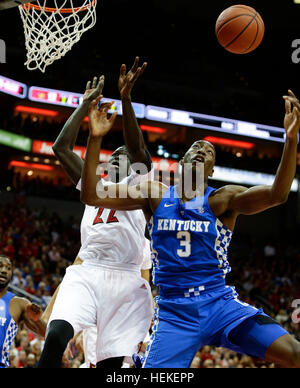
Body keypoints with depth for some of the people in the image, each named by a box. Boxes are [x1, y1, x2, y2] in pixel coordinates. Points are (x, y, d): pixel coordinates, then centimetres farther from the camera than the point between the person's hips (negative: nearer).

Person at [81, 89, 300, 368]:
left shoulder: (221, 200, -1)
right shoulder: (155, 195, 5)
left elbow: (276, 194, -18)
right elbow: (91, 196, -3)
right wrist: (95, 138, -14)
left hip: (219, 304, -1)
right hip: (173, 313, 1)